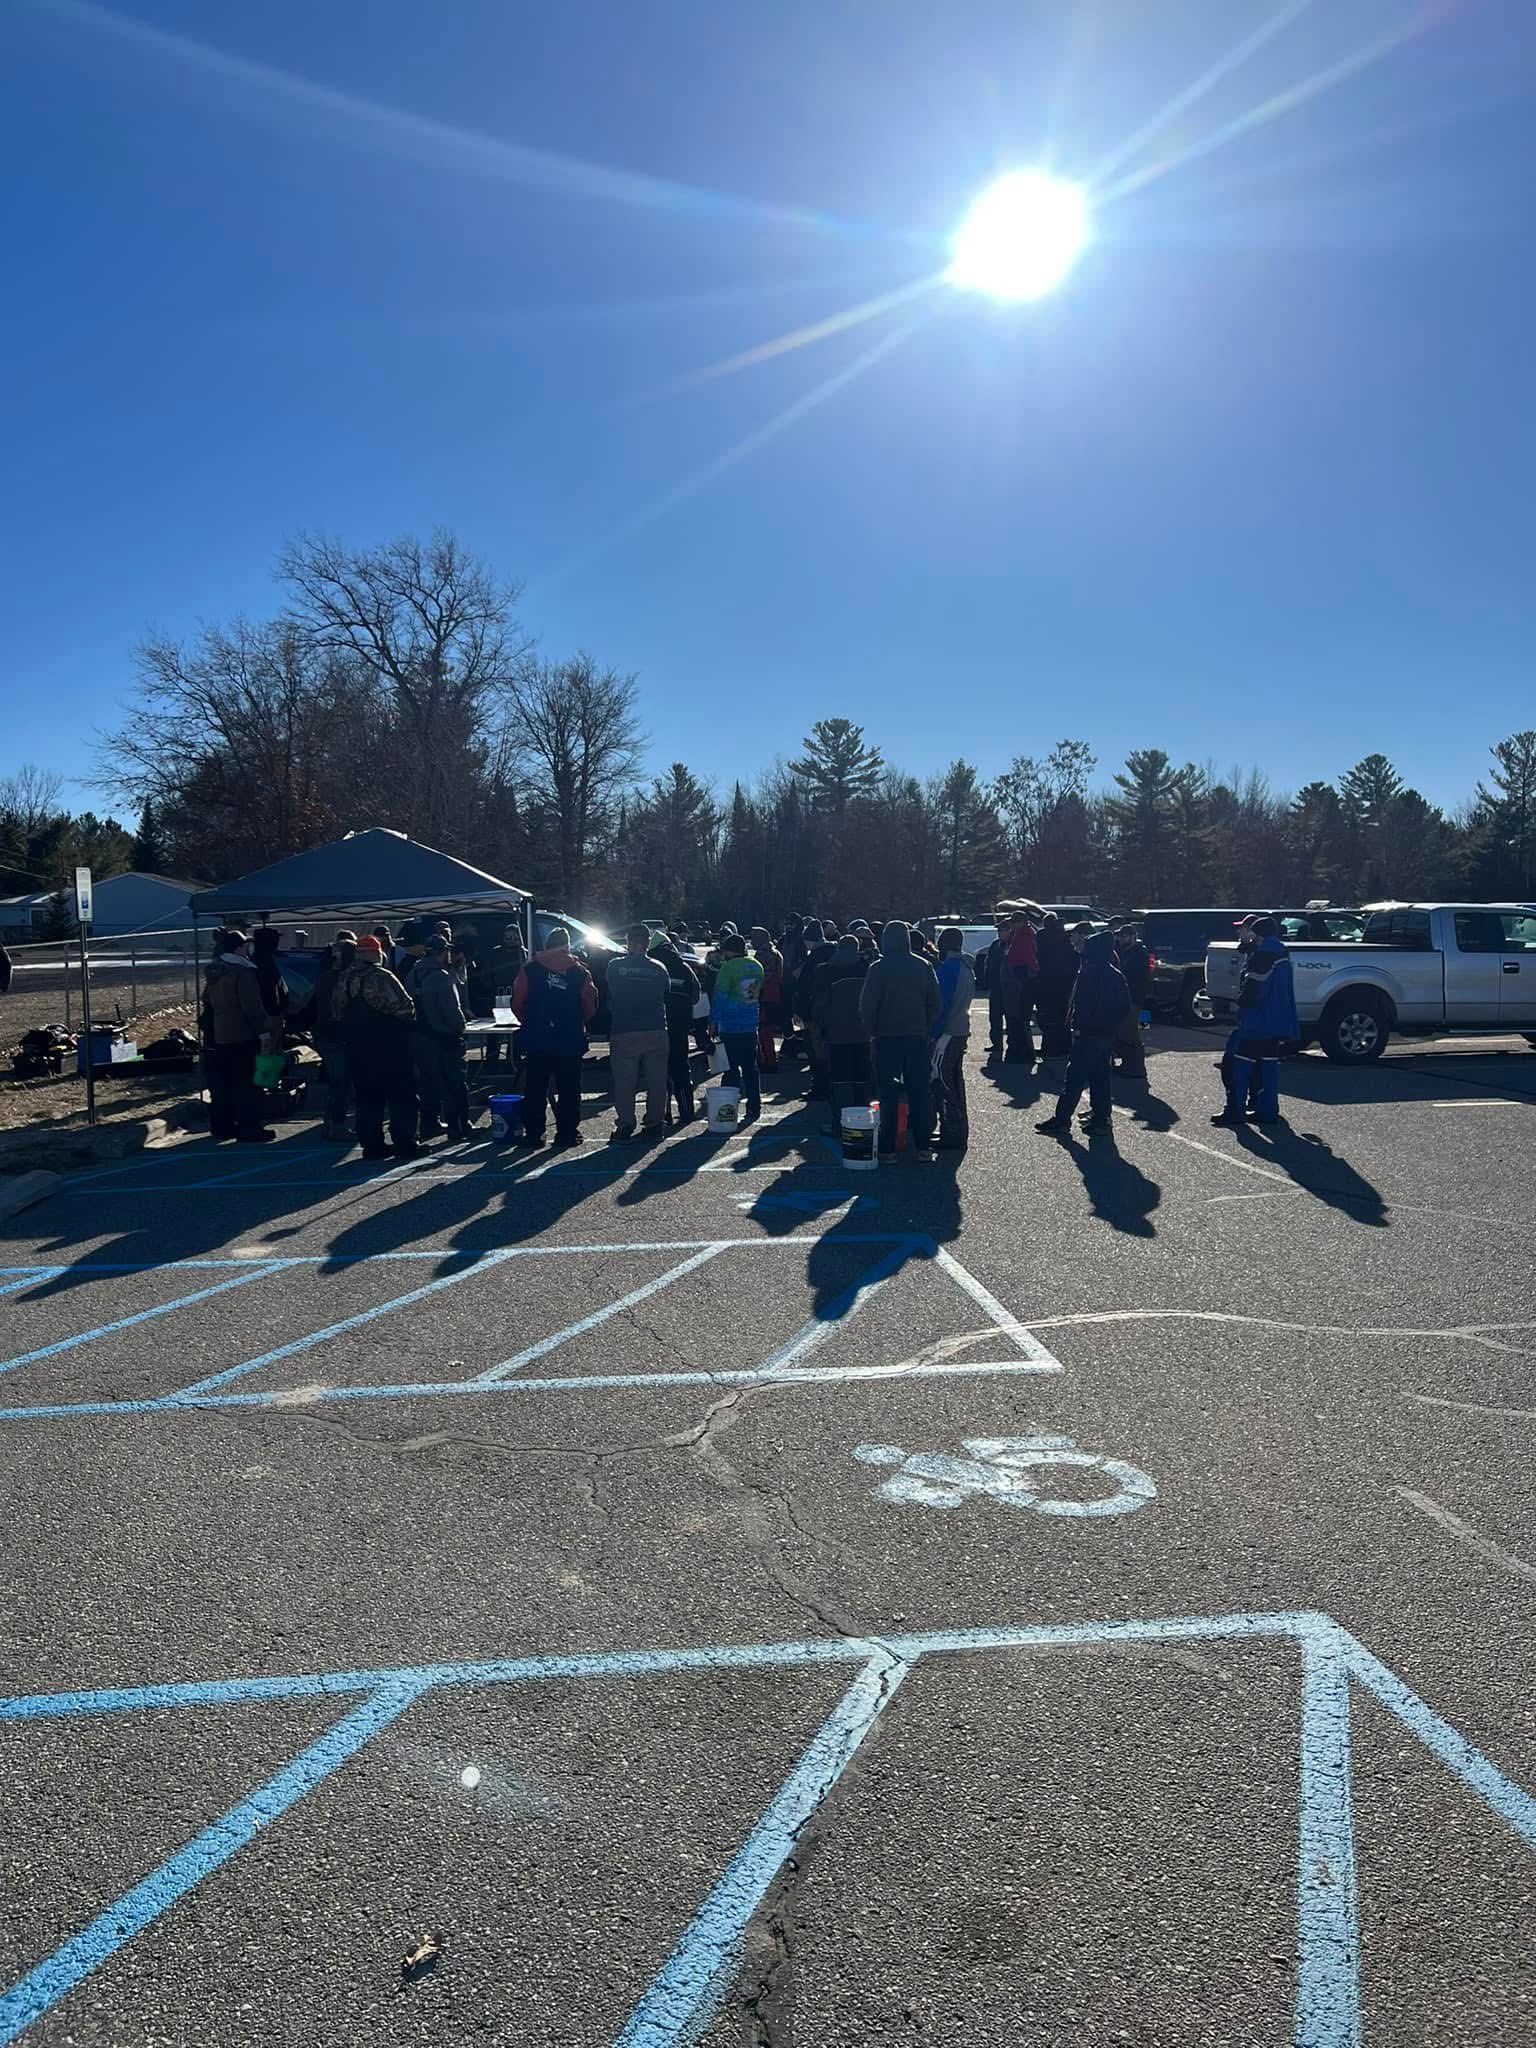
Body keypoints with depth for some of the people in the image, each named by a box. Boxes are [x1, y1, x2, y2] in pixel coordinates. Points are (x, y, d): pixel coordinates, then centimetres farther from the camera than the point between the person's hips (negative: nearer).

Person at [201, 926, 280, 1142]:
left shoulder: (215, 972, 12)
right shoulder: (242, 972, -16)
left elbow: (206, 1001, 21)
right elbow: (252, 1006, -20)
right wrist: (264, 1032, -17)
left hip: (216, 1037, 8)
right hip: (241, 1037, -8)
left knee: (221, 1085, 13)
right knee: (246, 1085, -3)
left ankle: (221, 1126, 19)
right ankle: (249, 1130, -2)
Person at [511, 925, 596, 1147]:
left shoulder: (531, 968, -2)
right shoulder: (579, 972, -1)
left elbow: (517, 1002, -1)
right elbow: (591, 1007, 1)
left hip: (537, 1039, 0)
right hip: (570, 1041, 0)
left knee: (535, 1089, 6)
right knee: (569, 1089, 8)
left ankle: (533, 1133, 6)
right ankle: (567, 1133, 9)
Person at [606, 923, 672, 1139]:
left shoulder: (615, 966, -4)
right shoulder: (659, 969, 2)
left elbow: (609, 998, 8)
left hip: (624, 1032, -2)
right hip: (656, 1032, 2)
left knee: (624, 1082, 3)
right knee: (656, 1081, 10)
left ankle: (624, 1125, 1)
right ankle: (655, 1123, 12)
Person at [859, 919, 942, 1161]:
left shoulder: (879, 968, -8)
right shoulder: (923, 966, 3)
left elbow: (867, 1005, -7)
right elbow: (934, 1002, 7)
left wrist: (869, 1031, 5)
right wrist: (927, 1028, 14)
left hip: (887, 1036, -3)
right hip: (917, 1036, 3)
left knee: (887, 1092, 2)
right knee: (920, 1091, 8)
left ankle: (887, 1147, 2)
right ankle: (923, 1146, 9)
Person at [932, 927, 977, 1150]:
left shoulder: (948, 967, -15)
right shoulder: (967, 966, 13)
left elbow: (942, 1003, -19)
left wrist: (934, 1032, -16)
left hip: (947, 1031, -10)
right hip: (962, 1029, 10)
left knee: (942, 1083, -6)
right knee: (956, 1080, 16)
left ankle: (951, 1135, -6)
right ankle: (960, 1132, 22)